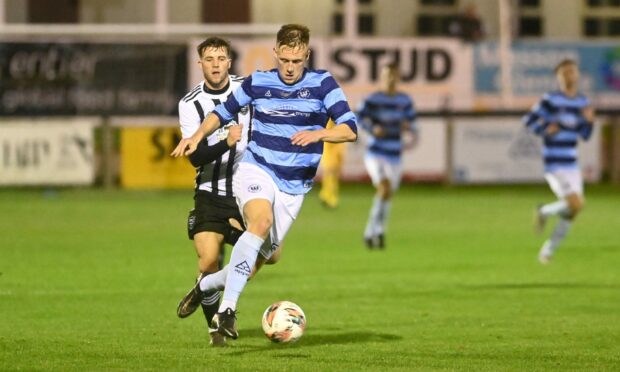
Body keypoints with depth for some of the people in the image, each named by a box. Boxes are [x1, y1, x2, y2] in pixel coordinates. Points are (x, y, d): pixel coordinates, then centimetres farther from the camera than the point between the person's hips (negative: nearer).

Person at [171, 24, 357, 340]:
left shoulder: (322, 84, -4)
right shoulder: (258, 82, -1)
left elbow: (350, 130, -11)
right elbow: (222, 112, 15)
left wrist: (317, 134, -29)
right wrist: (198, 135, -2)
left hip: (294, 187, 2)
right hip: (256, 170, -2)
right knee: (261, 222, -32)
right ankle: (227, 310, -36)